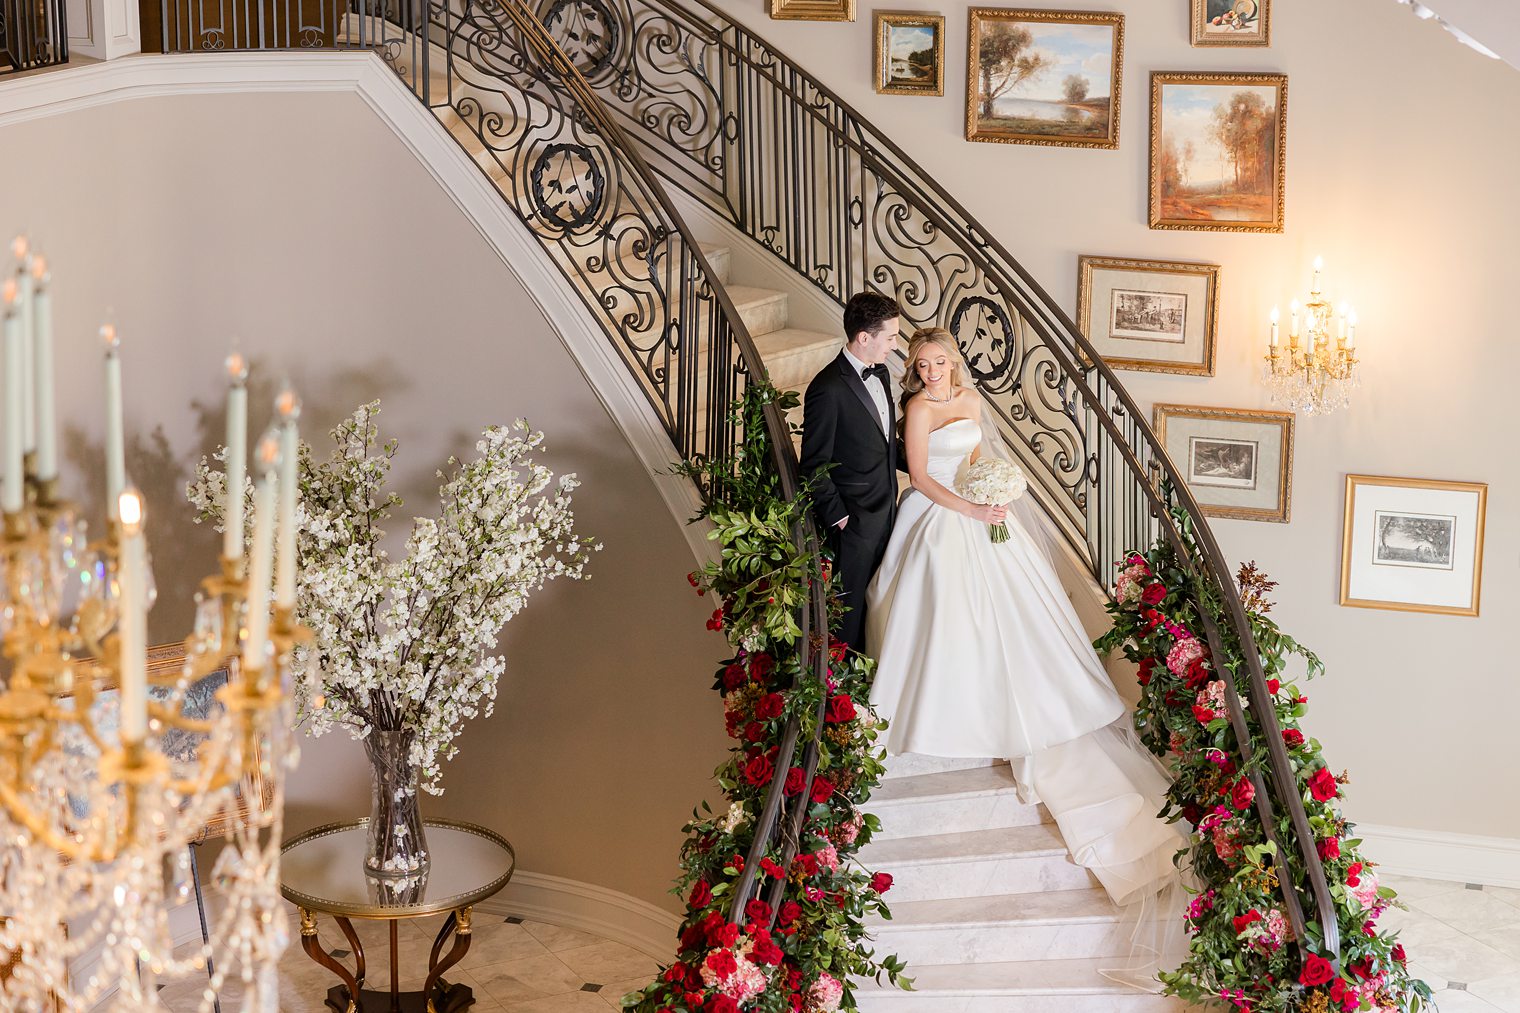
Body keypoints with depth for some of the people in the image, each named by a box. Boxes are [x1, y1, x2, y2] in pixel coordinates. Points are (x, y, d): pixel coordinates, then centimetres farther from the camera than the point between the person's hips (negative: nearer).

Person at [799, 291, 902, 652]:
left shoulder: (879, 372, 3)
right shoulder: (828, 389, -24)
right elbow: (814, 466, -18)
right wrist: (836, 515, -16)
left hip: (885, 510, 8)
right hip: (853, 518, -8)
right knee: (850, 604, 8)